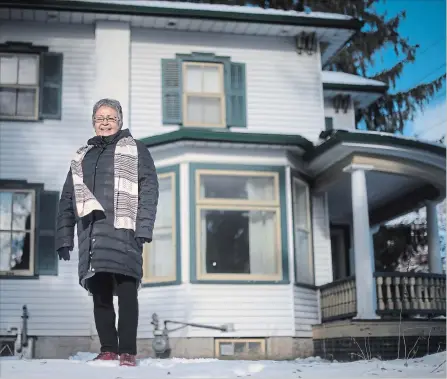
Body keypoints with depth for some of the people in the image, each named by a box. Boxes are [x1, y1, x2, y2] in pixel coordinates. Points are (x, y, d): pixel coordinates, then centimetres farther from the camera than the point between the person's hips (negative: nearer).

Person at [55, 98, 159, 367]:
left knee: (126, 292, -9)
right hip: (91, 233, 5)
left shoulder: (136, 150, 11)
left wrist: (144, 228, -13)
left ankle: (128, 352, -7)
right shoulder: (81, 157, 24)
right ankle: (108, 350, 9)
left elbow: (149, 189, 0)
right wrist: (64, 236, 11)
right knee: (100, 294, 3)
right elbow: (68, 198, 21)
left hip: (123, 231, -4)